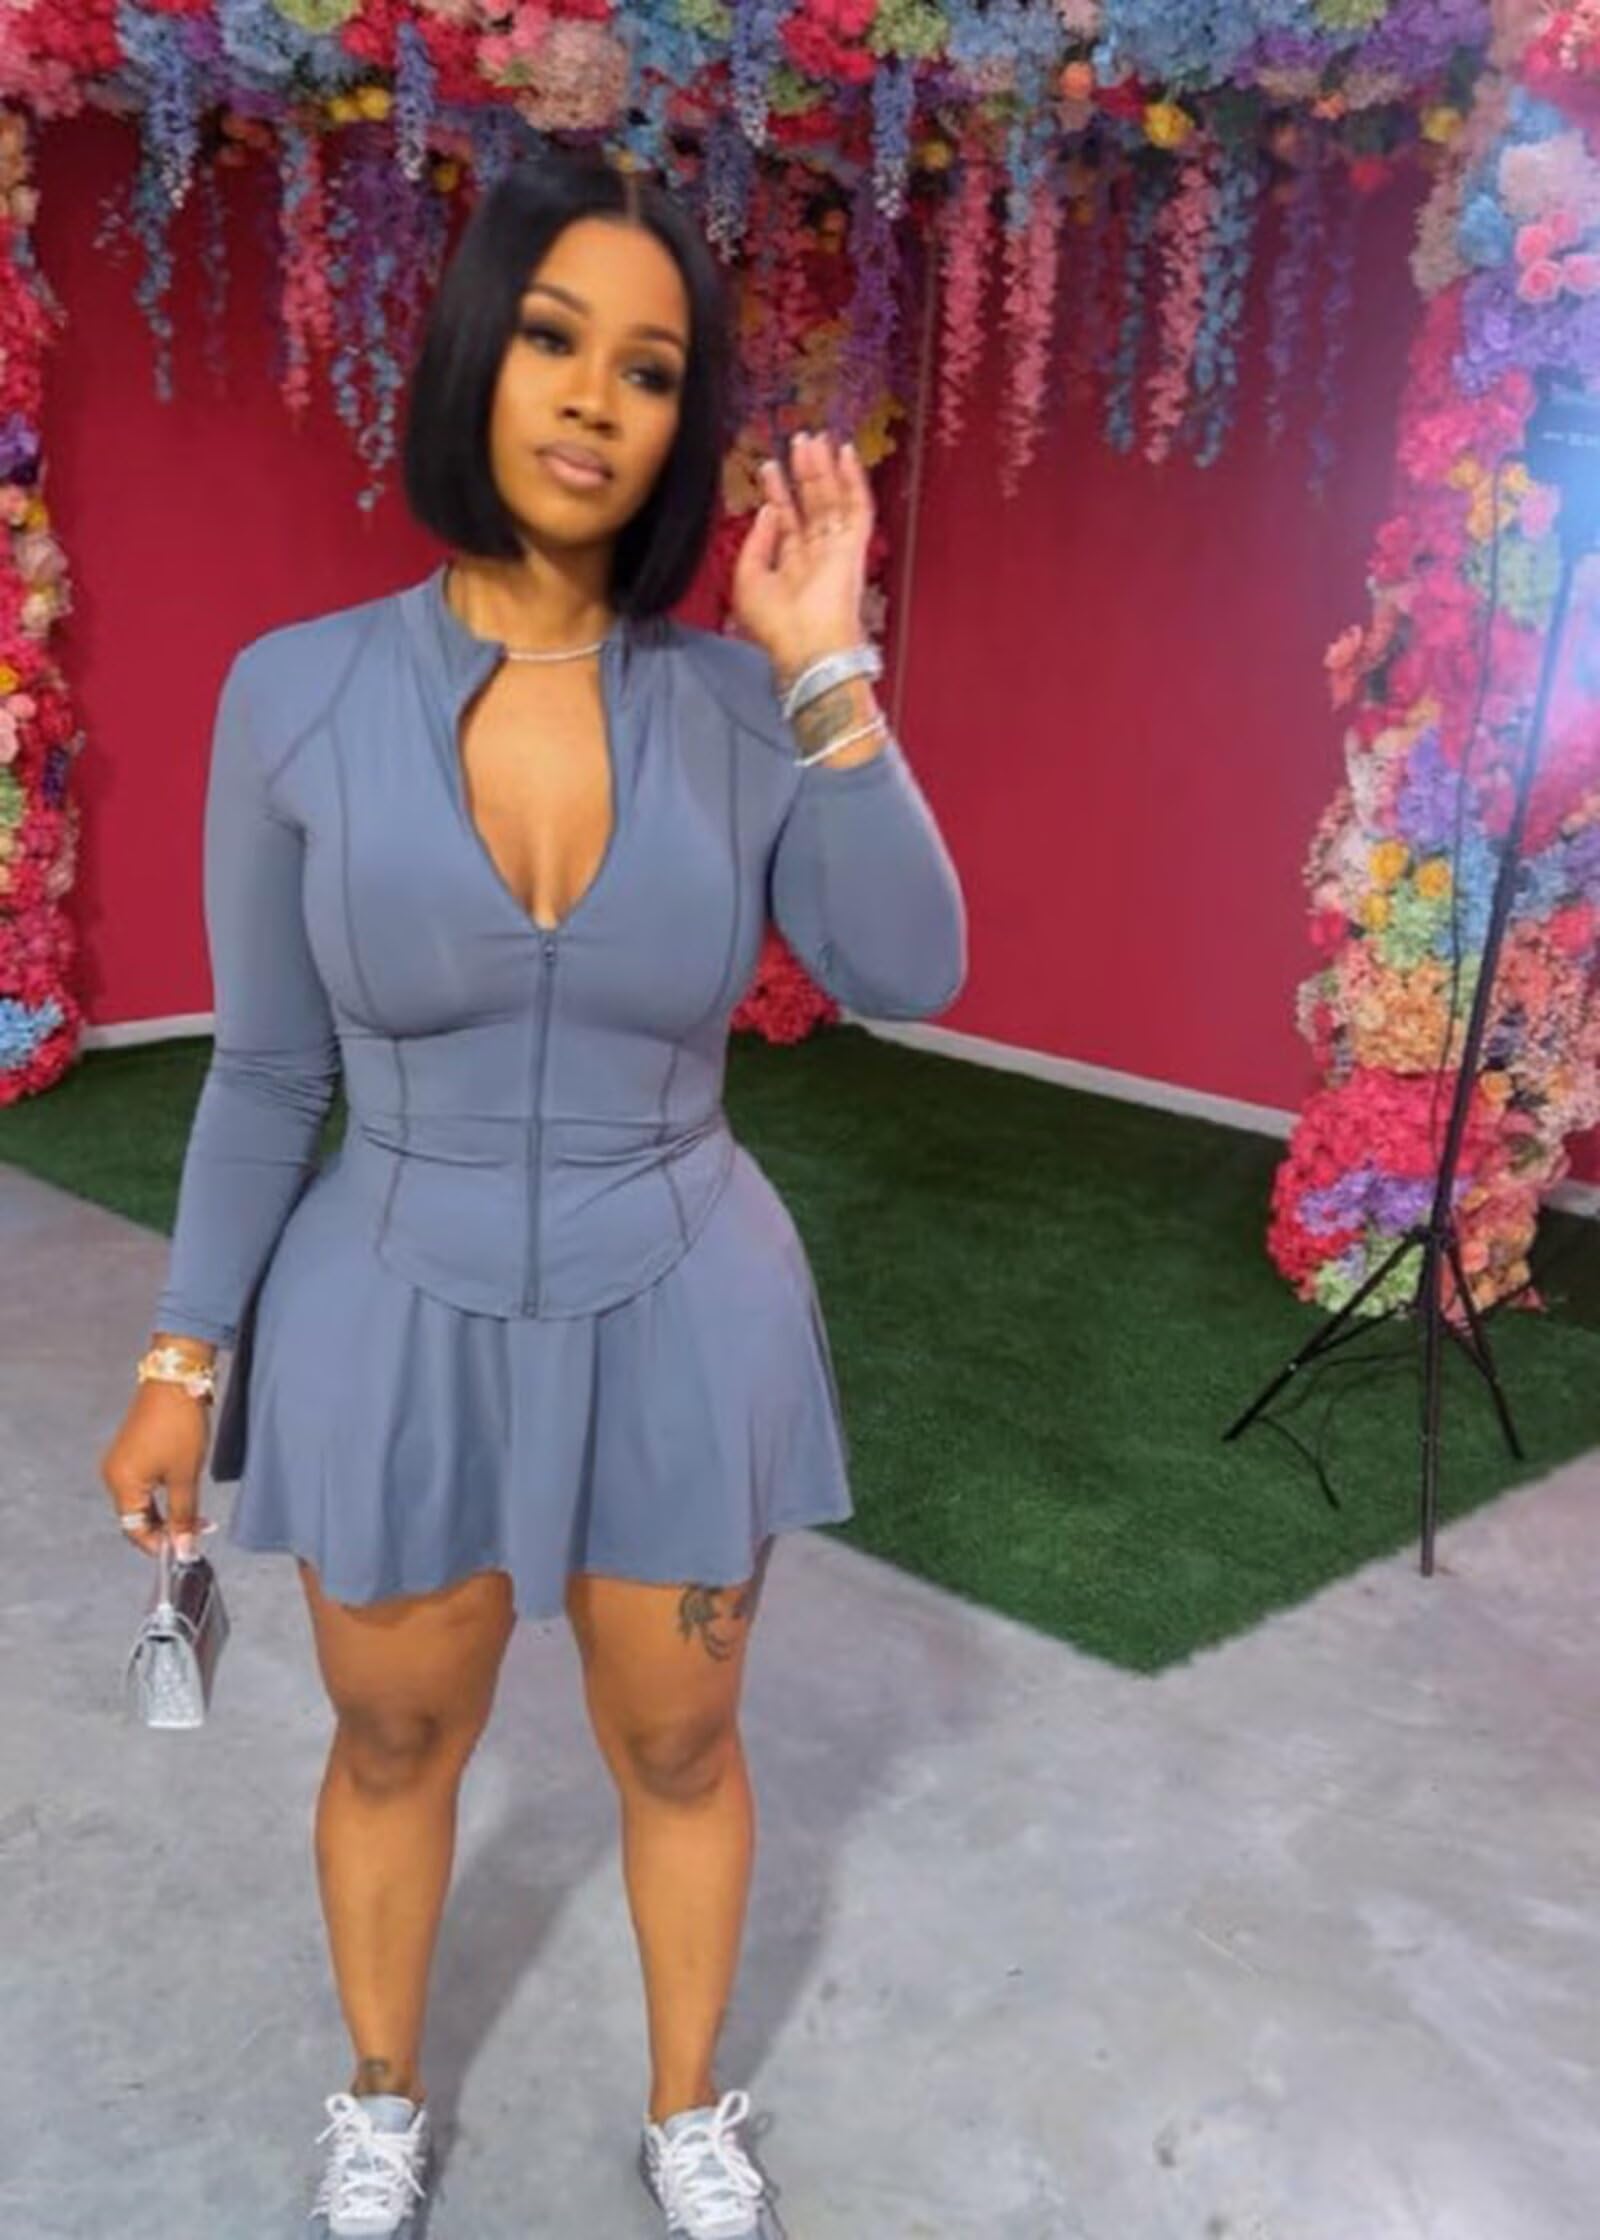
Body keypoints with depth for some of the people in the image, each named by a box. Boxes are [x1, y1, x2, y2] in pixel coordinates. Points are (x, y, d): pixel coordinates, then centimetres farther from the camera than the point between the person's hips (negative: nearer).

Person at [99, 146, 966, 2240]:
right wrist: (183, 1361, 0)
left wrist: (827, 671, -23)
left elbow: (911, 974, -19)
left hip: (679, 1323, 1)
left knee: (681, 1750, 20)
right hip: (399, 1321, 0)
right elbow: (264, 1075, -3)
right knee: (395, 1750, 21)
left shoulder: (738, 703, -8)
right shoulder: (298, 693, -11)